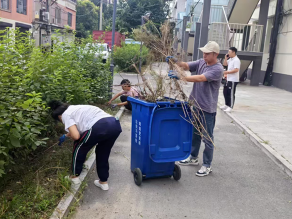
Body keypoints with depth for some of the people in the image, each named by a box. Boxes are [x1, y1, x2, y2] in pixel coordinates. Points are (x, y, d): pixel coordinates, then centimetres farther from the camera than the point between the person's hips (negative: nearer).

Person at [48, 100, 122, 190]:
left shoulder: (65, 115, 10)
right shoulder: (75, 108, 35)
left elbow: (76, 136, -3)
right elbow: (77, 128, 53)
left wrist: (68, 135, 21)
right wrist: (65, 136, 67)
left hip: (99, 127, -8)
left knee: (79, 148, 20)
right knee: (102, 153, 29)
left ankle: (75, 177, 36)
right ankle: (103, 182, 37)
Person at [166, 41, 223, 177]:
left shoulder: (218, 69, -17)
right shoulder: (201, 62, 5)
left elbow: (200, 78, -29)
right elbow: (186, 66, -4)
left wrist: (180, 77, -35)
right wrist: (175, 62, -24)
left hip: (208, 109, -7)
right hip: (196, 105, 7)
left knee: (207, 138, 4)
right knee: (195, 134, 21)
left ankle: (207, 166, 17)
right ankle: (193, 158, 38)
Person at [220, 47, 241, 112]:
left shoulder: (236, 60, -16)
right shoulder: (230, 59, 12)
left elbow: (236, 70, -24)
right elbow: (225, 64, 25)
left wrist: (226, 72, -24)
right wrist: (226, 58, 9)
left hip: (233, 80, -9)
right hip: (228, 79, 10)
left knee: (231, 93, -4)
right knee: (225, 92, 15)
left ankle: (230, 107, 3)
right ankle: (227, 105, 27)